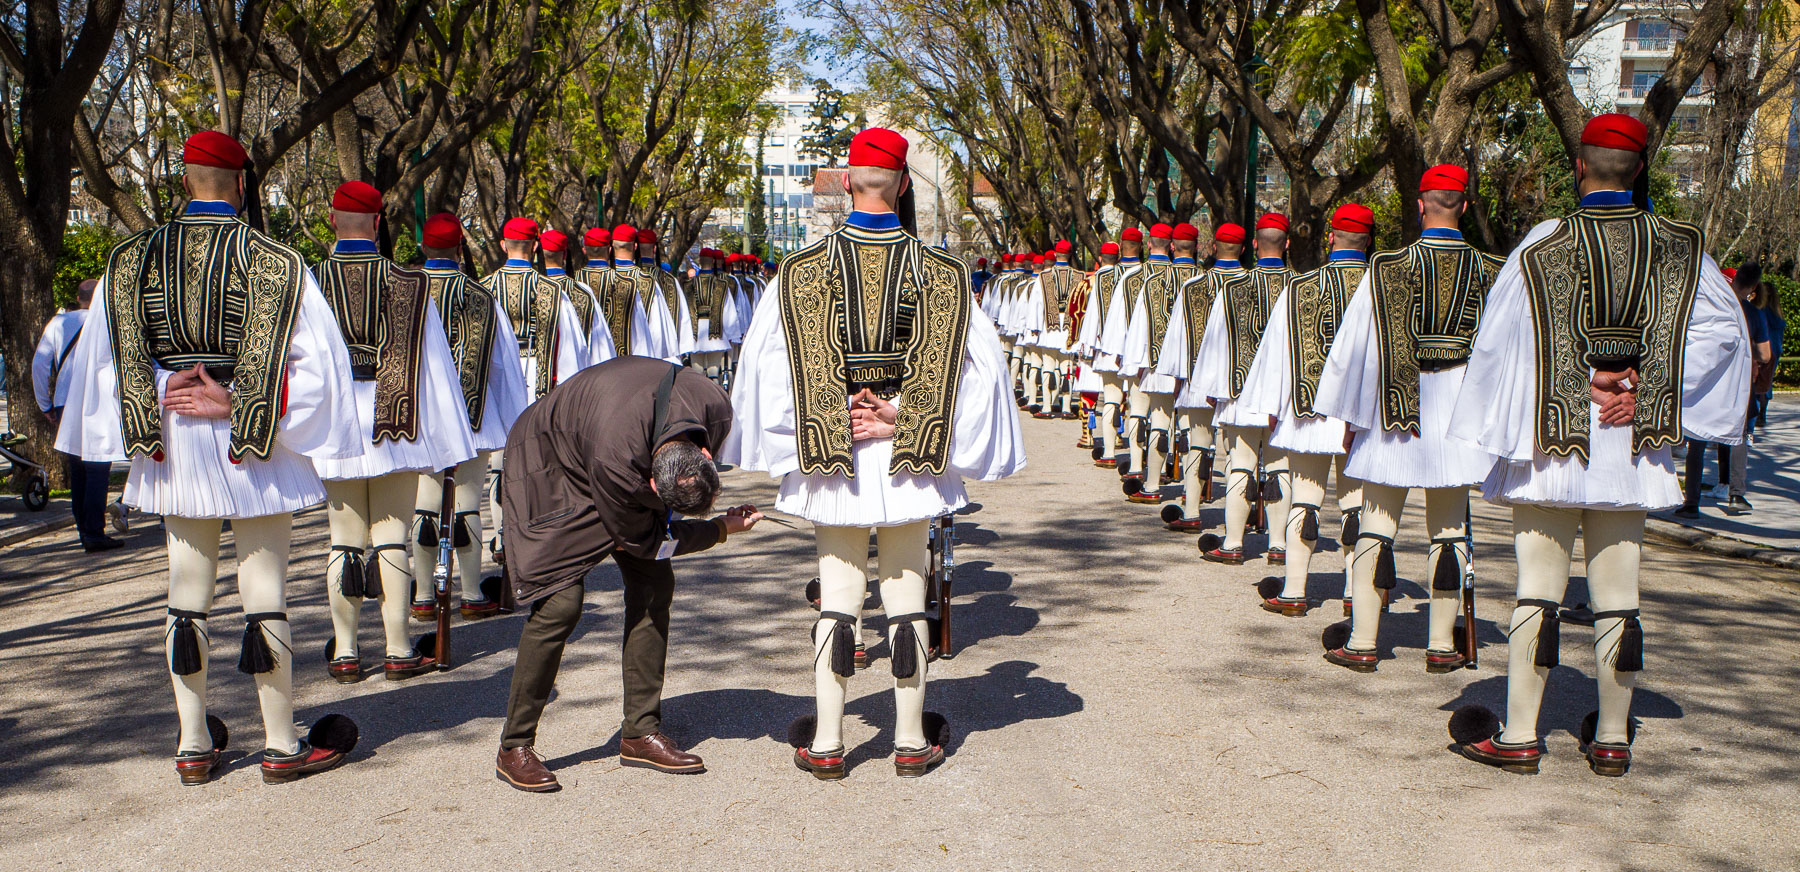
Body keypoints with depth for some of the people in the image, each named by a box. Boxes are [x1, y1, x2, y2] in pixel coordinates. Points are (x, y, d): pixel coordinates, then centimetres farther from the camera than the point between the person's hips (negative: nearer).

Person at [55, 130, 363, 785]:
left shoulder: (131, 261, 3)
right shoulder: (276, 262, -8)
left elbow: (105, 359, 3)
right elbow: (312, 362, -13)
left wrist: (155, 413, 0)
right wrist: (235, 405, -12)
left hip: (173, 447, 3)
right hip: (255, 451, -3)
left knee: (187, 594, 12)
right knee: (265, 593, 3)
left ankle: (194, 746, 18)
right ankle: (281, 745, 9)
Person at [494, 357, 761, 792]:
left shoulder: (716, 411, -26)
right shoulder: (615, 457, -44)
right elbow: (642, 539, -24)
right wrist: (722, 528, -17)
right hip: (550, 466, -6)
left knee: (654, 585, -5)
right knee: (560, 602, -16)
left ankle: (640, 732, 6)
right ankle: (514, 748, -2)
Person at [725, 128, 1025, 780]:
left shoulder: (800, 272, -4)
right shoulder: (944, 274, -3)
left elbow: (765, 366, -4)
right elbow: (979, 364, -5)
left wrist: (830, 428, -1)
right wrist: (901, 420, -7)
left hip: (829, 462, 0)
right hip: (913, 463, 0)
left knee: (837, 600, 9)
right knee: (907, 600, 10)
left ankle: (826, 745, 14)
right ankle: (911, 743, 17)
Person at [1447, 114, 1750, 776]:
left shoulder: (1544, 244, -6)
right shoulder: (1679, 246, 2)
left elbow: (1500, 338, -8)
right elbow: (1726, 328, 0)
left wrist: (1576, 387, -1)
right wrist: (1646, 390, -3)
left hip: (1552, 438, -3)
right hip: (1632, 447, 3)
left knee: (1538, 589, 2)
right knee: (1617, 594, 10)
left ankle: (1519, 737, 5)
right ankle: (1612, 741, 18)